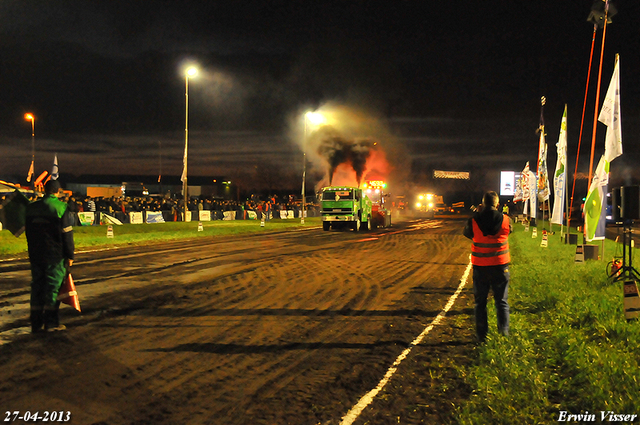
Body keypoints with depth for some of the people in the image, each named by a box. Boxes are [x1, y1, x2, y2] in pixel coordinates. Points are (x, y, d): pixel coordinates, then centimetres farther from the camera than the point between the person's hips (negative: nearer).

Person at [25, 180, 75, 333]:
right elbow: (67, 234, -10)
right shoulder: (61, 208, -9)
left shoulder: (31, 208, 9)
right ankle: (51, 322, 0)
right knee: (53, 286, 0)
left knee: (37, 286, 10)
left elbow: (28, 232, 15)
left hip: (35, 255, 5)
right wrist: (70, 256, -4)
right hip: (55, 255, -5)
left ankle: (36, 323, 12)